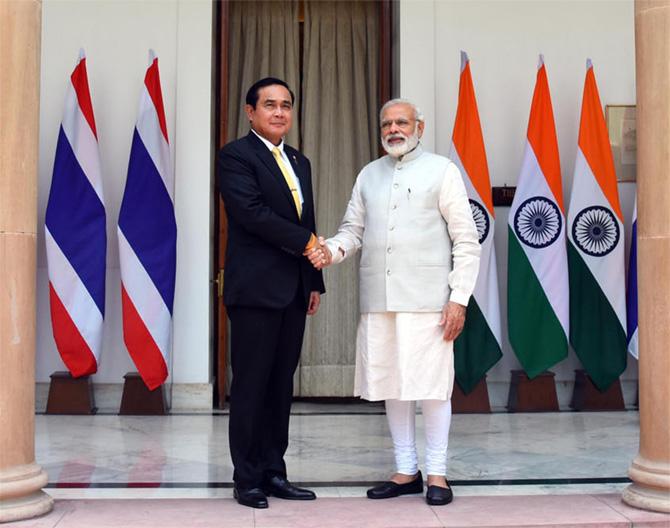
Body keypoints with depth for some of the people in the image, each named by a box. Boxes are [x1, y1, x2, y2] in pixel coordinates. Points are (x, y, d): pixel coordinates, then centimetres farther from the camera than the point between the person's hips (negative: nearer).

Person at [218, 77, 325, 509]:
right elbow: (253, 213, -16)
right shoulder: (236, 156, -4)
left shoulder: (300, 162, 19)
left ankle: (275, 473, 18)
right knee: (251, 385, -1)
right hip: (256, 288, -7)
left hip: (294, 290, 7)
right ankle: (247, 479, 9)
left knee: (282, 385, 10)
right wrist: (306, 243, -11)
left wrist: (315, 282, 14)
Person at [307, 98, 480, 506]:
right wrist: (333, 250, -9)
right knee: (391, 385, 9)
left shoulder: (441, 170, 2)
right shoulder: (369, 175, 16)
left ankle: (437, 474, 13)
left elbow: (466, 239, -2)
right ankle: (406, 471, 22)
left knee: (432, 386, -1)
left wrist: (459, 298, -9)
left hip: (426, 300, -4)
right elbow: (353, 229, 14)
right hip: (379, 300, 5)